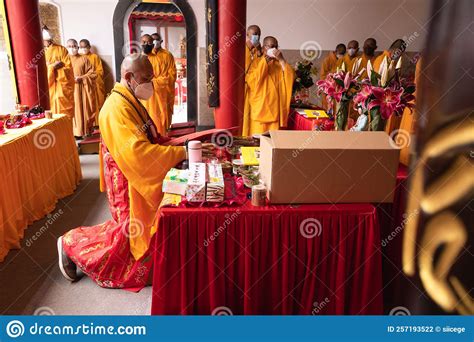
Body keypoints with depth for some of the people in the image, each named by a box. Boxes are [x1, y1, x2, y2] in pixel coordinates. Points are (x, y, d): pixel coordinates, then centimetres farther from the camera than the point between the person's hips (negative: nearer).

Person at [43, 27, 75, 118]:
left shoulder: (61, 49, 3)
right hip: (48, 90, 2)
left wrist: (50, 67, -11)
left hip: (62, 89, -2)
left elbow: (68, 68, -5)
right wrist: (52, 66, -14)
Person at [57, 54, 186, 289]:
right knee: (129, 232, 4)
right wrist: (178, 153, -29)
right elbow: (135, 151, -34)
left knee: (138, 229, 16)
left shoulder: (130, 101, 9)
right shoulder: (116, 107, -24)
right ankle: (71, 245, 21)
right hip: (126, 181, -9)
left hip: (141, 178, 10)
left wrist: (170, 147, 2)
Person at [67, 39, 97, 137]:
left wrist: (81, 78, -14)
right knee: (72, 110, 1)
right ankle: (74, 132, 7)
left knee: (84, 109, 1)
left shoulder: (83, 59, 3)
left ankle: (86, 130, 11)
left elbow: (92, 73, -2)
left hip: (82, 89, -2)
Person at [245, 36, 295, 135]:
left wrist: (281, 60, -10)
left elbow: (291, 78, -3)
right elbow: (251, 81, -13)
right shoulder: (256, 62, 5)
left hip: (275, 109, 3)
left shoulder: (280, 64, 14)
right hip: (259, 108, -2)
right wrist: (265, 61, -13)